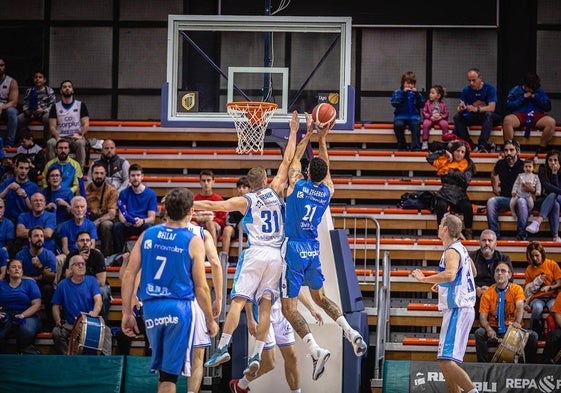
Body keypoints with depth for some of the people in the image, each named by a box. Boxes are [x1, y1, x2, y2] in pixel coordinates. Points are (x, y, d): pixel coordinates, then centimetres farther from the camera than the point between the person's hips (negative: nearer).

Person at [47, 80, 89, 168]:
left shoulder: (81, 105, 11)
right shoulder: (55, 107, 13)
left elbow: (86, 124, 3)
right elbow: (52, 126, 5)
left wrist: (80, 135, -17)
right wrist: (57, 137, -15)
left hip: (76, 137, -1)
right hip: (60, 137, 1)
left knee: (80, 143, -36)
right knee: (50, 143, -31)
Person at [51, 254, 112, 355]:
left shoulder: (92, 281, 5)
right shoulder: (63, 285, 6)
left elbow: (98, 299, -9)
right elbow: (56, 306, 9)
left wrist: (95, 312, -32)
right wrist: (58, 321, -10)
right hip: (70, 324, 0)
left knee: (106, 330, -29)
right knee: (56, 332, -27)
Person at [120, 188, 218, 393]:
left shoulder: (147, 235, 6)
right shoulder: (193, 242, -4)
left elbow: (129, 274, 3)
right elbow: (200, 287, -3)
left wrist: (127, 313, 9)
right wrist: (210, 321, 8)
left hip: (151, 307, 4)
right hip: (179, 307, -4)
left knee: (161, 366, 22)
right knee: (170, 372, -1)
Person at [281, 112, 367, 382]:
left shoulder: (297, 184, -9)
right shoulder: (327, 191, 0)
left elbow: (294, 159, 9)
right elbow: (325, 169, 21)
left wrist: (308, 134, 19)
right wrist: (322, 140, 26)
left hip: (293, 250, -5)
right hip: (313, 250, 5)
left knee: (289, 307, -5)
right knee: (319, 296, 25)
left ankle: (316, 350, -21)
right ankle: (350, 332, 6)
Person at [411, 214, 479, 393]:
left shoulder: (452, 251, -13)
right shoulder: (461, 249, 17)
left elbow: (450, 274, -34)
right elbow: (473, 272, 35)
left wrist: (424, 278, -26)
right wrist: (443, 283, 37)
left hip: (457, 310, -11)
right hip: (462, 308, 11)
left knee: (446, 361, -18)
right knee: (445, 360, 15)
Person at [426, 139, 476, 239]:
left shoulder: (467, 165, 10)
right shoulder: (445, 162, 13)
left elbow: (466, 178, -7)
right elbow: (429, 158, 7)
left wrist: (450, 173, -7)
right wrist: (445, 152, 6)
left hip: (460, 195, 0)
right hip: (445, 194, 0)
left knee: (468, 207, -31)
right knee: (442, 206, -33)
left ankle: (468, 232, -14)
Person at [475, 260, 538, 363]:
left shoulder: (517, 289, -1)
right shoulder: (487, 294, 0)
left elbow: (520, 306, -20)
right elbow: (483, 318, -5)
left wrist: (517, 323, -41)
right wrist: (488, 329, -29)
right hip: (494, 330, 0)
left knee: (532, 335, -25)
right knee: (479, 333, -29)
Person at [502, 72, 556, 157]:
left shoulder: (540, 92, 18)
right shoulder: (515, 90, 12)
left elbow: (548, 107, 11)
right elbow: (508, 106, 0)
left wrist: (536, 98, -2)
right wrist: (523, 98, -4)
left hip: (536, 116, 2)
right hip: (519, 115, -2)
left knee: (551, 122, -30)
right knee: (507, 120, -37)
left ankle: (541, 149, -21)